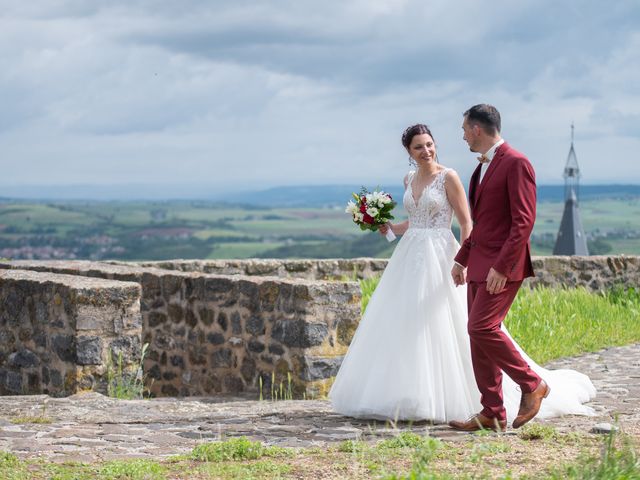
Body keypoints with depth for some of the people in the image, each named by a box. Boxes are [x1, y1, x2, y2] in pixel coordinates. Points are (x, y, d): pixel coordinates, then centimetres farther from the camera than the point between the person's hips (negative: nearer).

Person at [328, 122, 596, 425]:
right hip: (410, 258, 7)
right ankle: (412, 397, 11)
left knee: (443, 329, -8)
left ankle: (446, 398, -1)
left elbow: (466, 222, -8)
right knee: (402, 328, 4)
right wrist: (390, 228, 7)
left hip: (440, 258, -7)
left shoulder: (448, 177, -7)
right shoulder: (409, 180, 13)